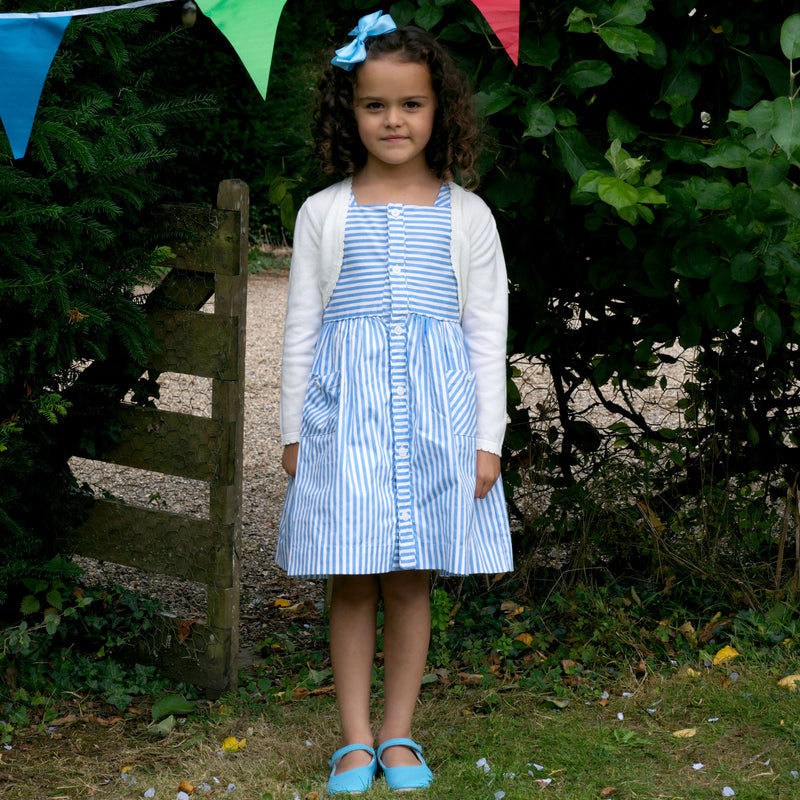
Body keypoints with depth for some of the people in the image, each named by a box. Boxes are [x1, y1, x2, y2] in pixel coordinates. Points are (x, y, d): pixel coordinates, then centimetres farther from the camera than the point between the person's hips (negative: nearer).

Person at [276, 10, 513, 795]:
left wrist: (488, 436, 1)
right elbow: (301, 325, 7)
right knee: (351, 584, 2)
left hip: (435, 406, 0)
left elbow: (488, 328, 6)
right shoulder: (324, 212, 4)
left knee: (411, 582, 5)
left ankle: (398, 734, 17)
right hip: (346, 405, 0)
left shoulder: (466, 215, 5)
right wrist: (293, 429, 5)